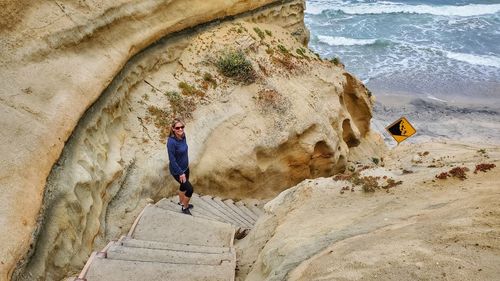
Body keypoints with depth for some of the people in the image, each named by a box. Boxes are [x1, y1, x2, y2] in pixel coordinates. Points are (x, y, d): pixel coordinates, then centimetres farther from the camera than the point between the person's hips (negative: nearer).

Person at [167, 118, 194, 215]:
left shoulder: (183, 135, -10)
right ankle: (184, 208, 25)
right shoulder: (171, 142, -32)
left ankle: (181, 202, 52)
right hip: (177, 170, -7)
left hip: (185, 167, 7)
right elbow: (172, 160, -26)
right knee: (190, 189, 0)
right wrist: (180, 173, -20)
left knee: (184, 185, 26)